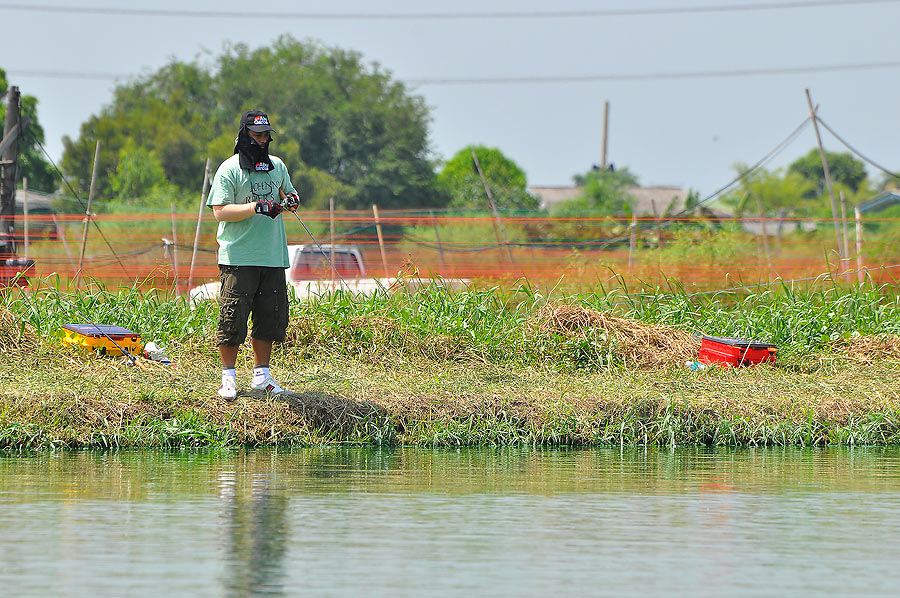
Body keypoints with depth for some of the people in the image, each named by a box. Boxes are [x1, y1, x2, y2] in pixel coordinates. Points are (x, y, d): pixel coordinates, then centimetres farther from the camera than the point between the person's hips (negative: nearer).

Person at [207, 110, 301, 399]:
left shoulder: (277, 166, 14)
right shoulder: (229, 170, -5)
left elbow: (287, 193, 28)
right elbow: (220, 211, -12)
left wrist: (290, 200, 3)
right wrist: (256, 207, -22)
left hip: (273, 256, 6)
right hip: (238, 257, -5)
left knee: (271, 316, 6)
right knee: (233, 318, -6)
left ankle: (261, 375, 17)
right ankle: (228, 376, 4)